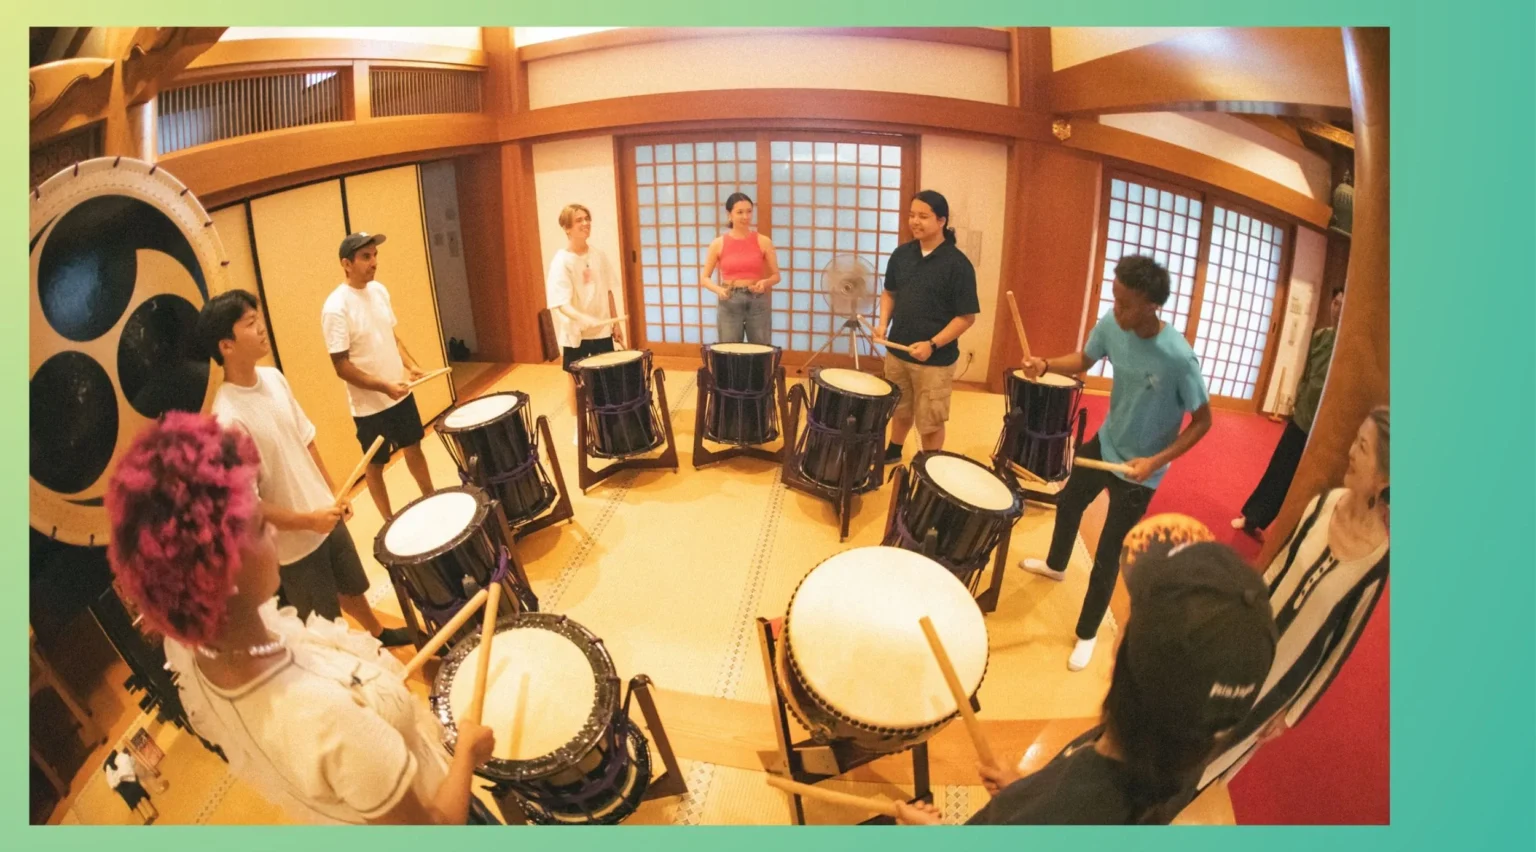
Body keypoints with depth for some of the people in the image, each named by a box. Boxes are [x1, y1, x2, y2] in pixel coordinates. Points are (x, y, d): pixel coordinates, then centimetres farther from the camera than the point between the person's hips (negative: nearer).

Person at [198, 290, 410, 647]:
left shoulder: (273, 378, -5)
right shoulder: (228, 419, -29)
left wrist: (333, 493, 9)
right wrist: (308, 521, -21)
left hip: (325, 516, 7)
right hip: (294, 543, -7)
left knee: (351, 588, 31)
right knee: (326, 629, 13)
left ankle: (379, 633, 55)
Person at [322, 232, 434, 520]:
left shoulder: (379, 290, 1)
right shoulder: (336, 308, -21)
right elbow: (342, 367, -20)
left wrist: (411, 365, 0)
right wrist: (383, 386, -25)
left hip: (401, 392, 7)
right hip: (370, 404, -7)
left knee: (414, 447, 21)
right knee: (376, 463, 11)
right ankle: (389, 520, 26)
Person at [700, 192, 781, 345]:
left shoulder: (763, 242, 0)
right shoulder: (718, 244, 0)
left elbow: (776, 276, 5)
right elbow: (704, 278, 4)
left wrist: (765, 282, -17)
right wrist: (718, 289, -16)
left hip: (758, 302, 0)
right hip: (729, 303, 0)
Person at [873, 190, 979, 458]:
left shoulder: (958, 264, -15)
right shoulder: (902, 254, 1)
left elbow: (967, 316, -14)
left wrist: (932, 344, -23)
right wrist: (883, 322, -3)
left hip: (935, 360, -5)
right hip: (897, 352, 5)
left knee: (930, 422, 7)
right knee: (900, 411, 23)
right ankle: (893, 451, 45)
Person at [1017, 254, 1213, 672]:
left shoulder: (1178, 358, -32)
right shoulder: (1111, 325, -17)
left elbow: (1203, 421, -19)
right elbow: (1084, 360, 4)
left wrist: (1156, 461, -27)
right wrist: (1046, 365, -16)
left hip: (1139, 471, -6)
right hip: (1104, 444, 6)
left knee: (1107, 558, 4)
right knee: (1068, 503, 29)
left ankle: (1087, 634, 28)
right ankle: (1055, 565, 61)